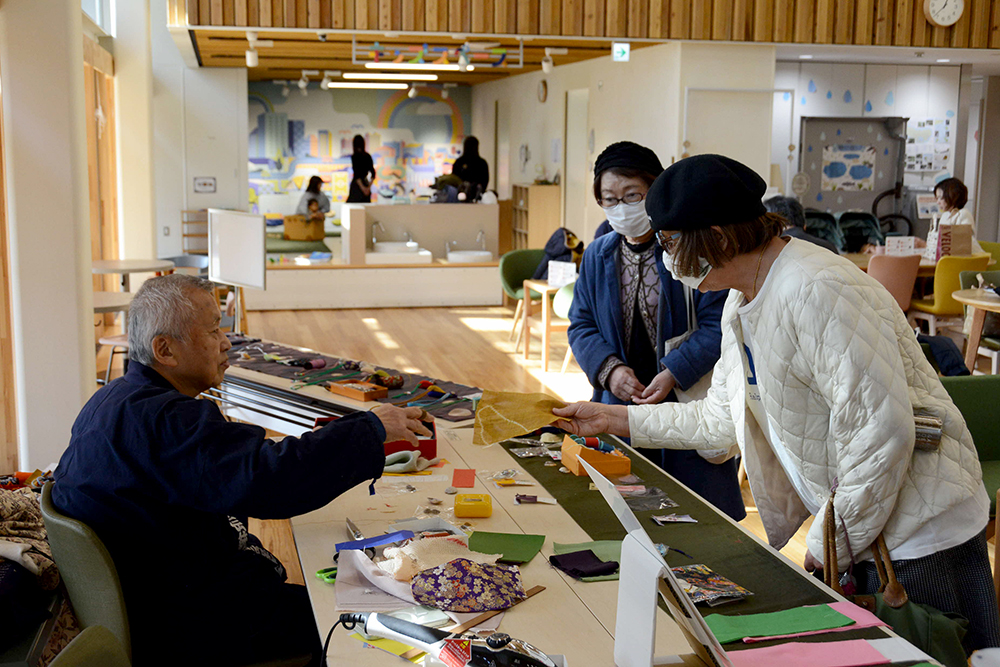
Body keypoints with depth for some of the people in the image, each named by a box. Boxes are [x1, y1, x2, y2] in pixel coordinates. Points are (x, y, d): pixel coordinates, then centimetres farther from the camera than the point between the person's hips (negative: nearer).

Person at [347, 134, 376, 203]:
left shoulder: (354, 156, -12)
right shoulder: (368, 156, 7)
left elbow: (356, 174, -18)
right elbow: (373, 173, 7)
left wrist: (363, 188, -17)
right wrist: (369, 186, 4)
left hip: (357, 184, -6)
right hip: (366, 183, 7)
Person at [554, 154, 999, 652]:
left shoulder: (816, 293, -26)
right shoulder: (741, 304, 7)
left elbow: (882, 430, -28)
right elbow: (720, 418, 16)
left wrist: (830, 545, -18)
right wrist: (614, 418, 16)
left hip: (919, 539, -9)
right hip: (852, 528, 9)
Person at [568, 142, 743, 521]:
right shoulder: (597, 256, 9)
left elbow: (716, 324, -12)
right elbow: (581, 325, 9)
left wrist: (674, 374, -22)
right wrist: (609, 368, -9)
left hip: (690, 404, -4)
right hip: (620, 405, 4)